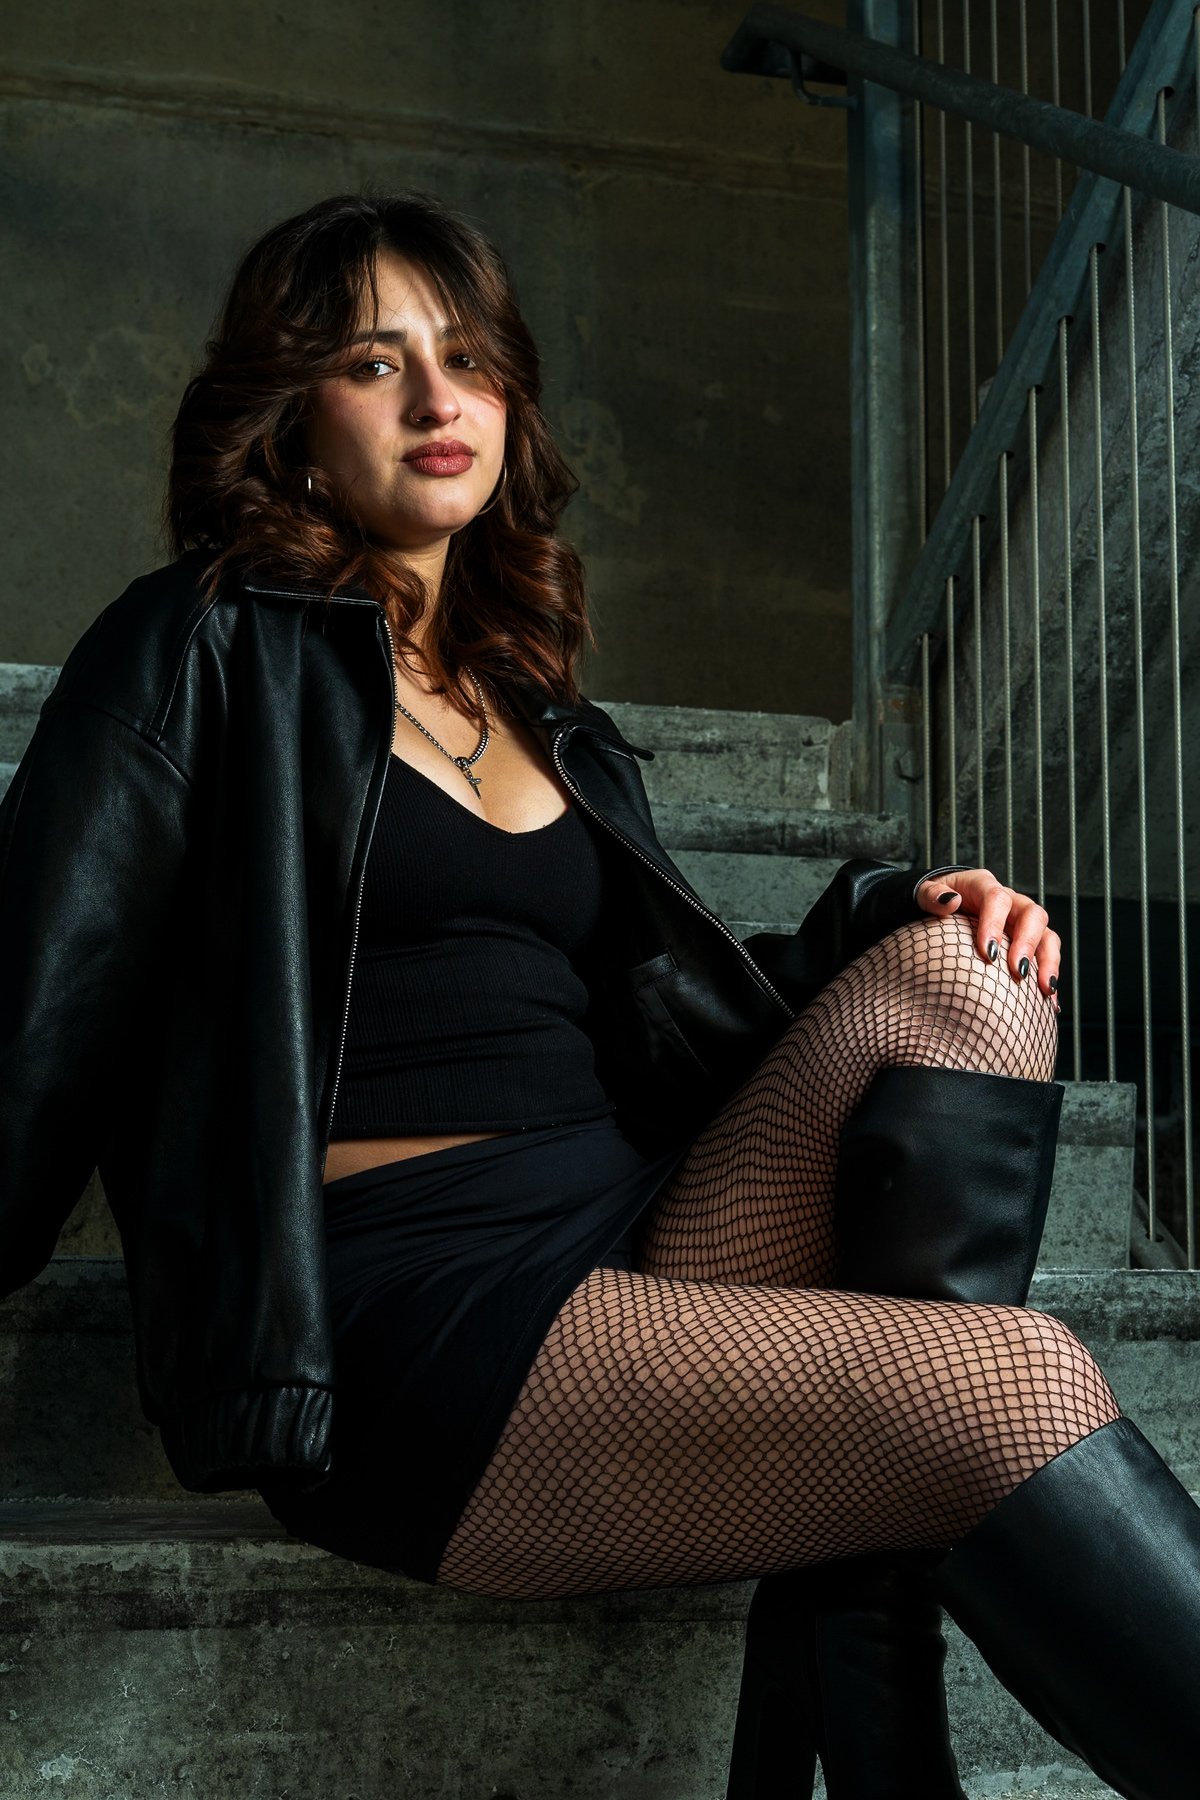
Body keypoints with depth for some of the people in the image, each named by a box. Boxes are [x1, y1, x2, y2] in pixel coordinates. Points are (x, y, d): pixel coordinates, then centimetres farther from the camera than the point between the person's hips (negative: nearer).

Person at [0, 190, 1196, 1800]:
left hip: (645, 1248, 7)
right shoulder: (204, 652, 4)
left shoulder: (551, 726, 23)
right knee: (1021, 1386, -26)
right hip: (406, 1325, -7)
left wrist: (893, 925, 2)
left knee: (953, 979, -17)